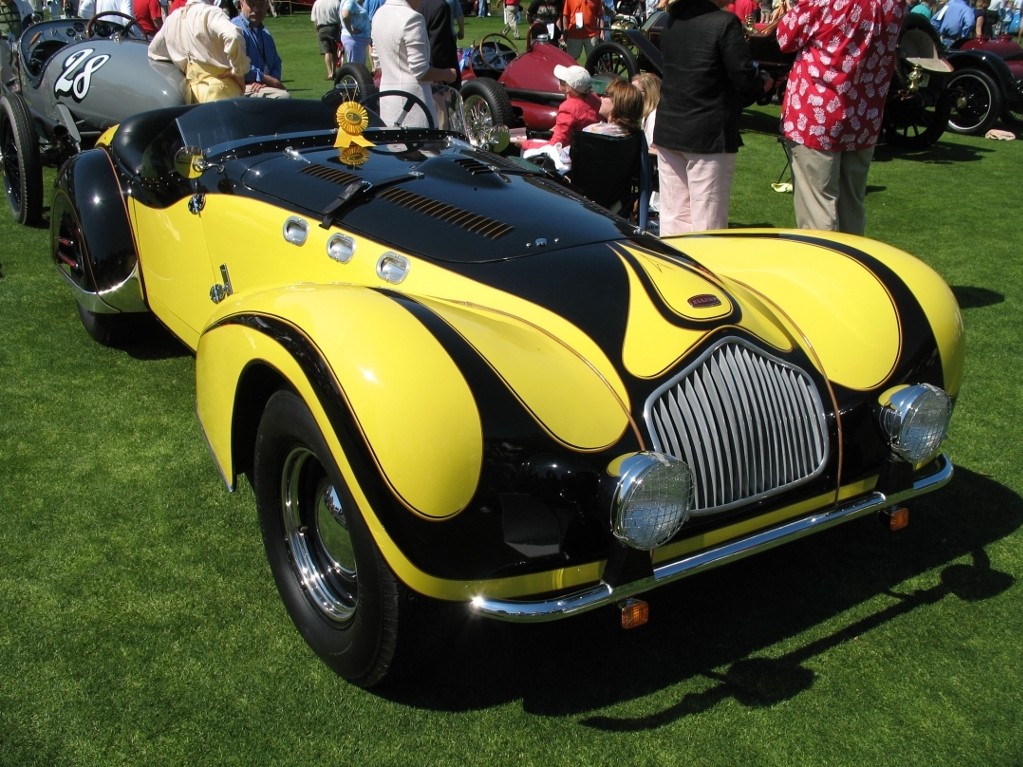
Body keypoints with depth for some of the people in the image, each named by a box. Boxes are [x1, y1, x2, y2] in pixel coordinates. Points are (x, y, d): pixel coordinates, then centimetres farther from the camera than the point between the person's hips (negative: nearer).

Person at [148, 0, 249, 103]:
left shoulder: (172, 18, 15)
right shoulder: (210, 12, -8)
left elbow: (154, 51, 29)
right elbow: (233, 36, -28)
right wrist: (239, 72, -15)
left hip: (193, 89, 7)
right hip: (220, 89, -7)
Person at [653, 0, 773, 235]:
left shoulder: (672, 22, 9)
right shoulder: (725, 23, -13)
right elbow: (745, 78, -12)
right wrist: (763, 84, 10)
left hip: (668, 129, 7)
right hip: (710, 135, -7)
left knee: (673, 219, 11)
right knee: (707, 225, -2)